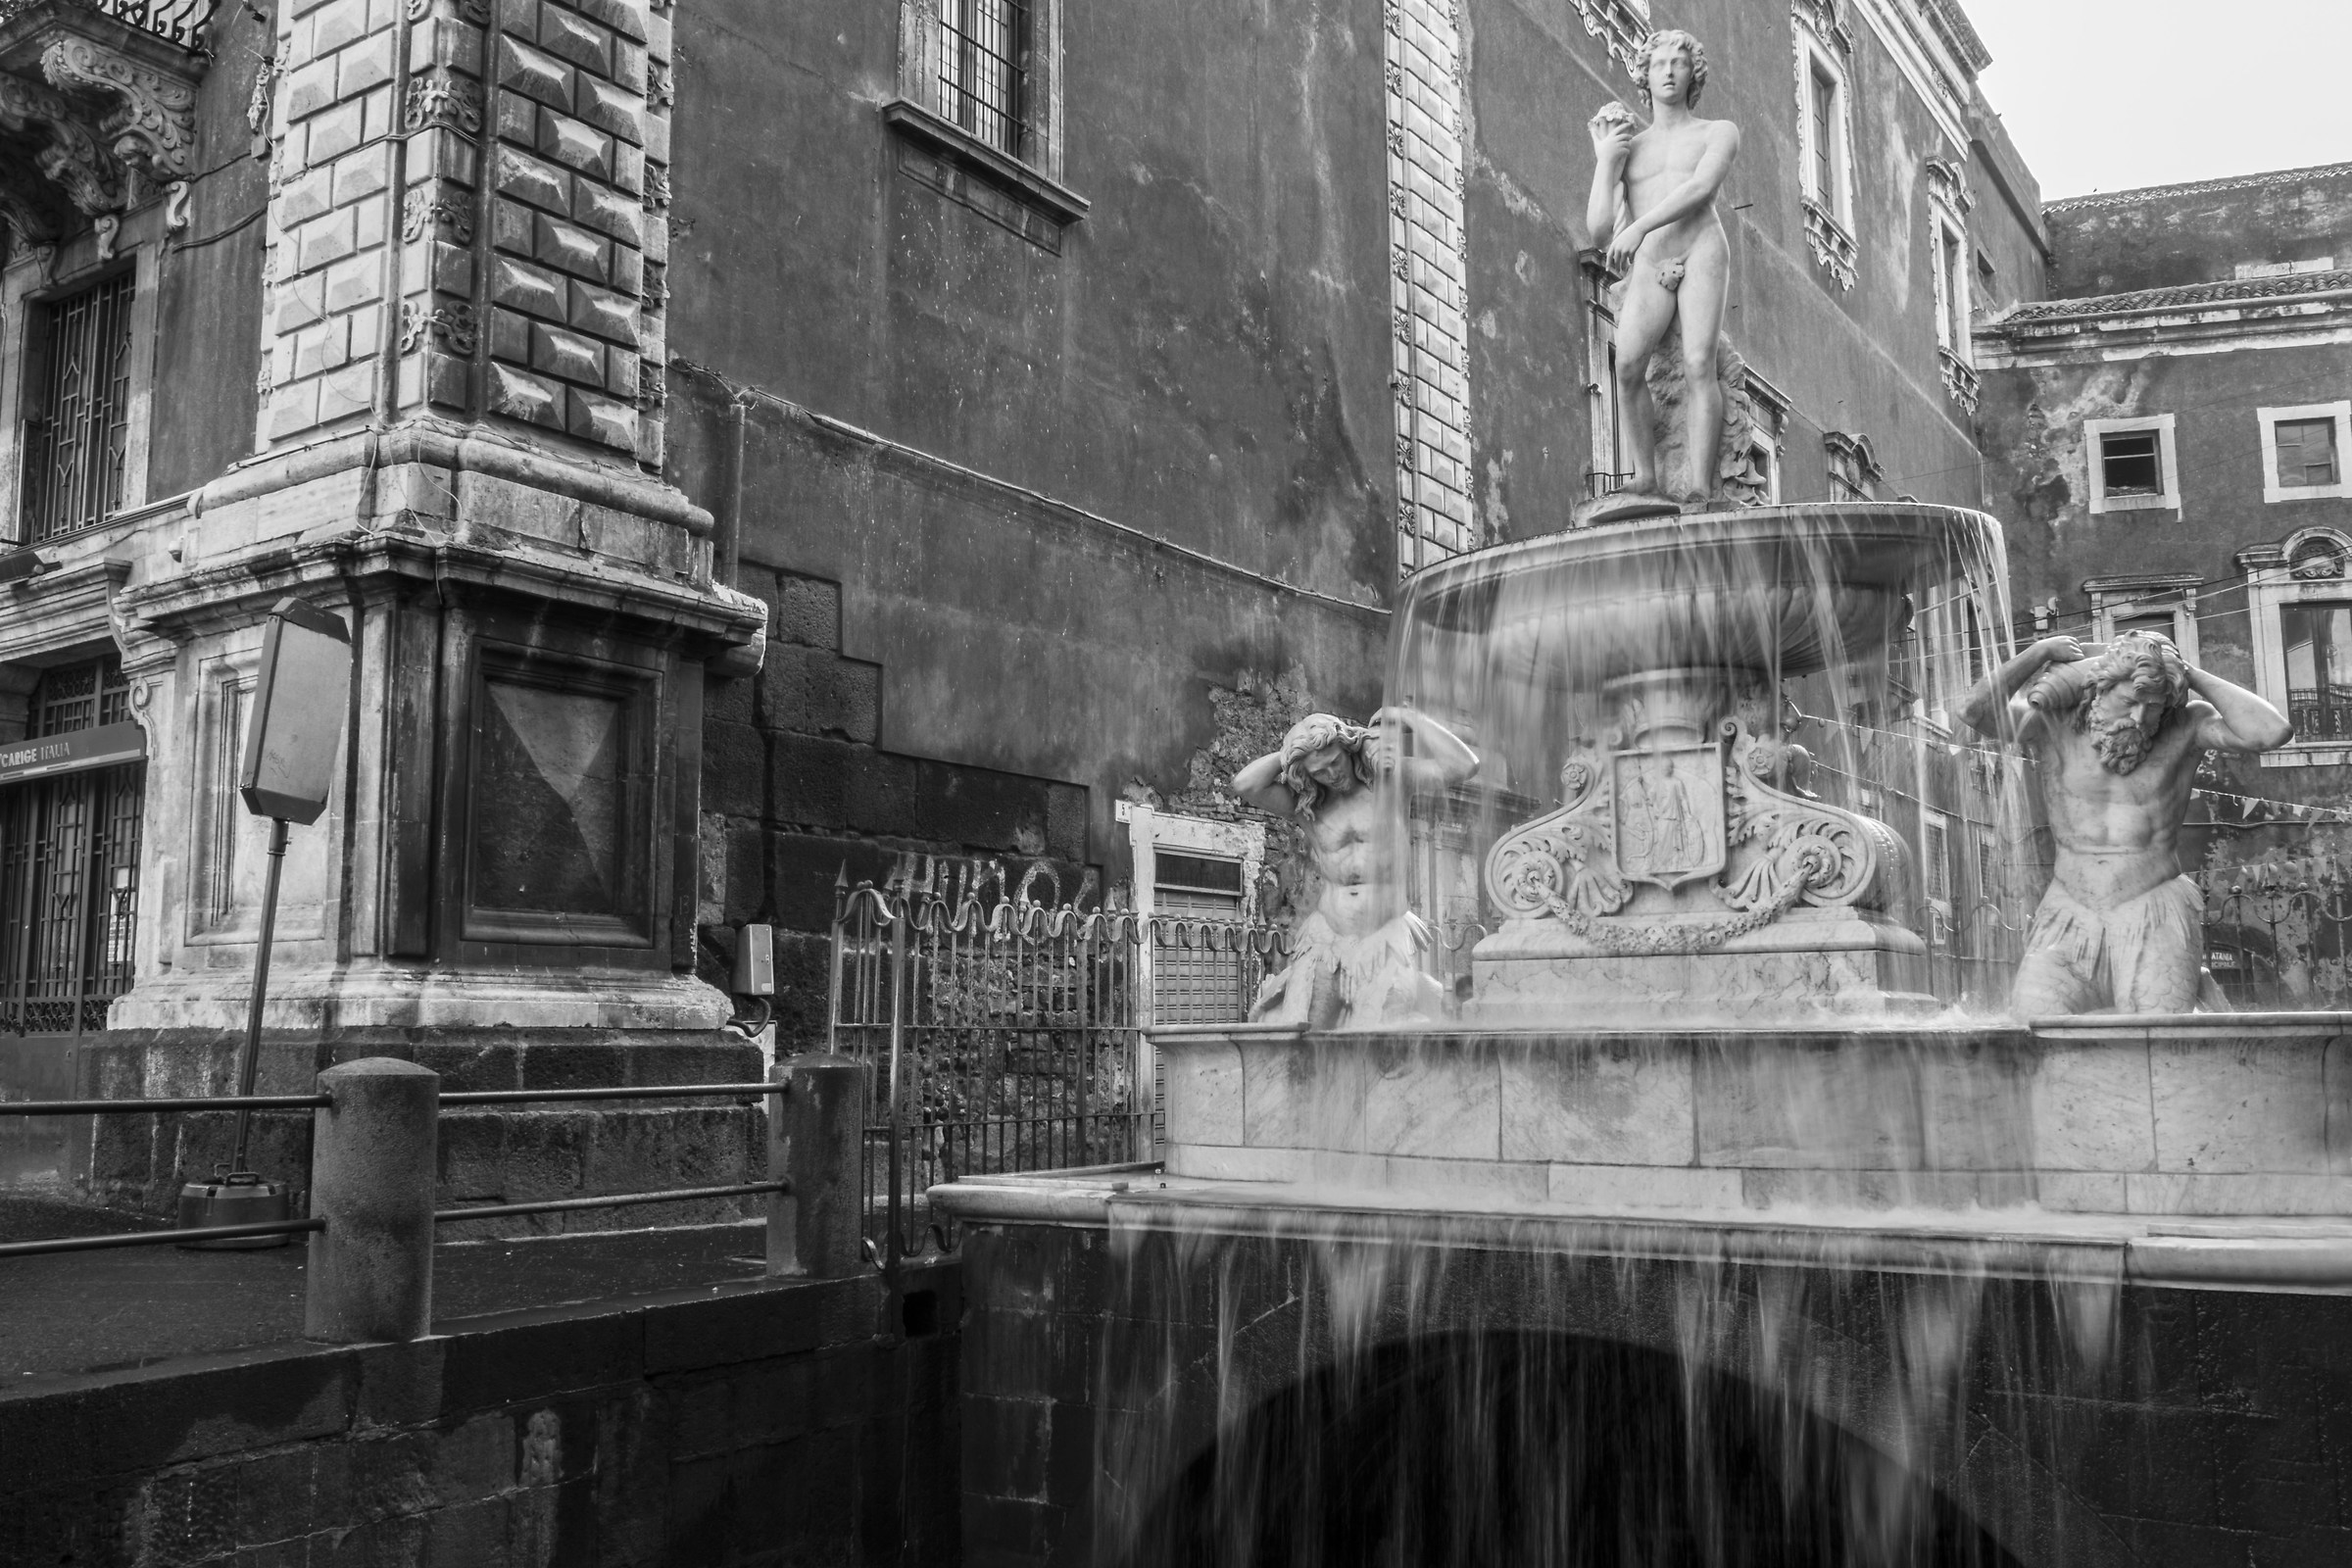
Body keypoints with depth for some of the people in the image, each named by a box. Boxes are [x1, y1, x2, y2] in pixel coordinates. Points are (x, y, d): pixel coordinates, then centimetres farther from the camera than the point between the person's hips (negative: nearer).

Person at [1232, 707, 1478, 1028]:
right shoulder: (1305, 804, 3)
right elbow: (1244, 785, -13)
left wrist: (1410, 719, -8)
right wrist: (1292, 752, -4)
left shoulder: (1385, 778, 1)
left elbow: (1463, 765, -8)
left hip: (1387, 933, -1)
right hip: (1327, 938, 2)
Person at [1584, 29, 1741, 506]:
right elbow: (1599, 229, 15)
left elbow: (1701, 188, -4)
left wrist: (1638, 228, -18)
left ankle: (1701, 485, -32)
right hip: (1648, 271, 2)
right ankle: (1646, 474, -18)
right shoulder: (1628, 151, 27)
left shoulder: (1719, 132, 18)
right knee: (1628, 365, -26)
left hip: (1702, 253, -2)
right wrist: (1605, 160, 11)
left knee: (1698, 364, -26)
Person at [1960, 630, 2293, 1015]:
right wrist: (2041, 651, -10)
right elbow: (1976, 711, -15)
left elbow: (2272, 731, -14)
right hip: (2069, 916, 1)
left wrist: (2191, 674, -8)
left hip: (2154, 915, 0)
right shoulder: (2055, 721, 0)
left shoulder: (2185, 726, 1)